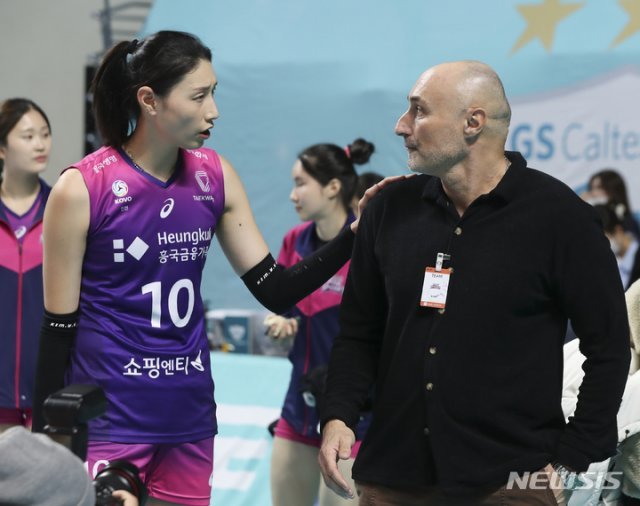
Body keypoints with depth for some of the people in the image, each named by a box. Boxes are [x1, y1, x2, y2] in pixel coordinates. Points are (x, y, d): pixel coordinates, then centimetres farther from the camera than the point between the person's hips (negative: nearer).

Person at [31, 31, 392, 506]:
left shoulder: (214, 176, 2)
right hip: (108, 422, -5)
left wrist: (354, 234, -10)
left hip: (191, 418, 5)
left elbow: (275, 290, 3)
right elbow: (58, 328, -7)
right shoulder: (83, 188, -11)